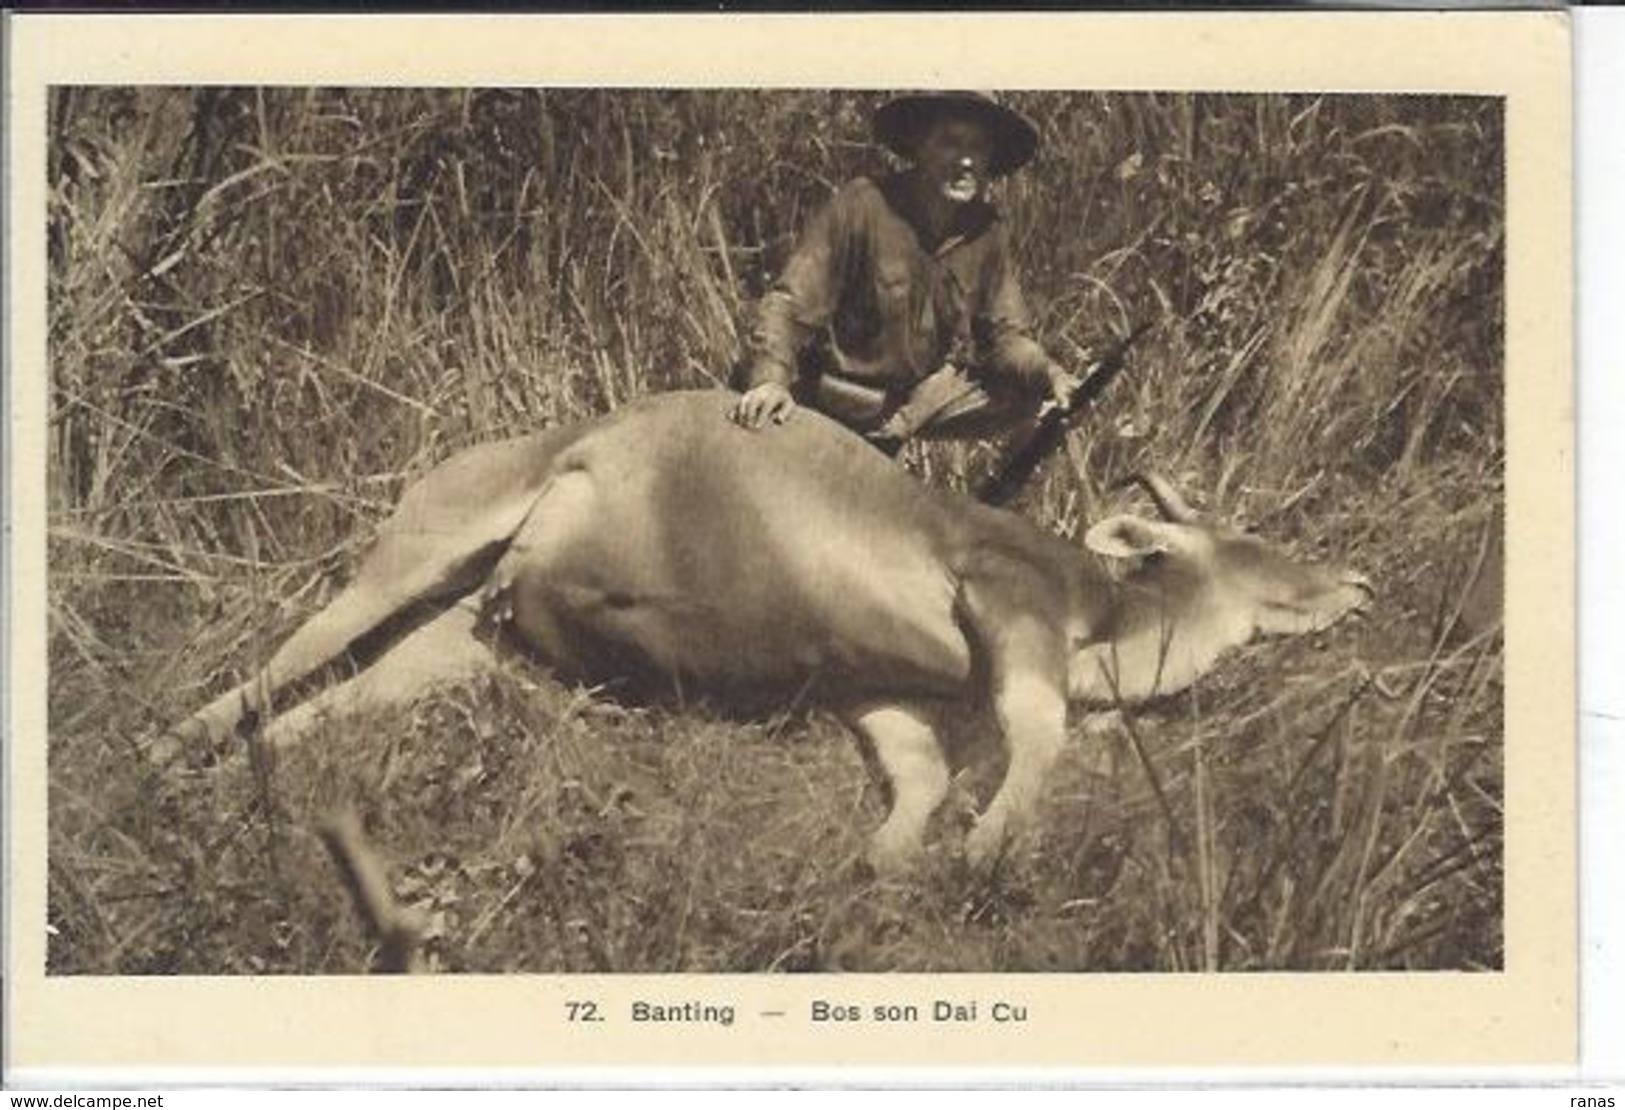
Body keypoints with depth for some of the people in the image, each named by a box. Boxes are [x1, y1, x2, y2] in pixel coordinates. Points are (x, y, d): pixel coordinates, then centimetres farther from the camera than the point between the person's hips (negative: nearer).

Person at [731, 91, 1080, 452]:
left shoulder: (986, 231, -5)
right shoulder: (862, 204, -20)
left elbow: (1005, 334, -1)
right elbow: (790, 304, -22)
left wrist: (1048, 373, -23)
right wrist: (771, 380, -39)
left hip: (932, 391, 4)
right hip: (844, 391, -4)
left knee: (1026, 397, -13)